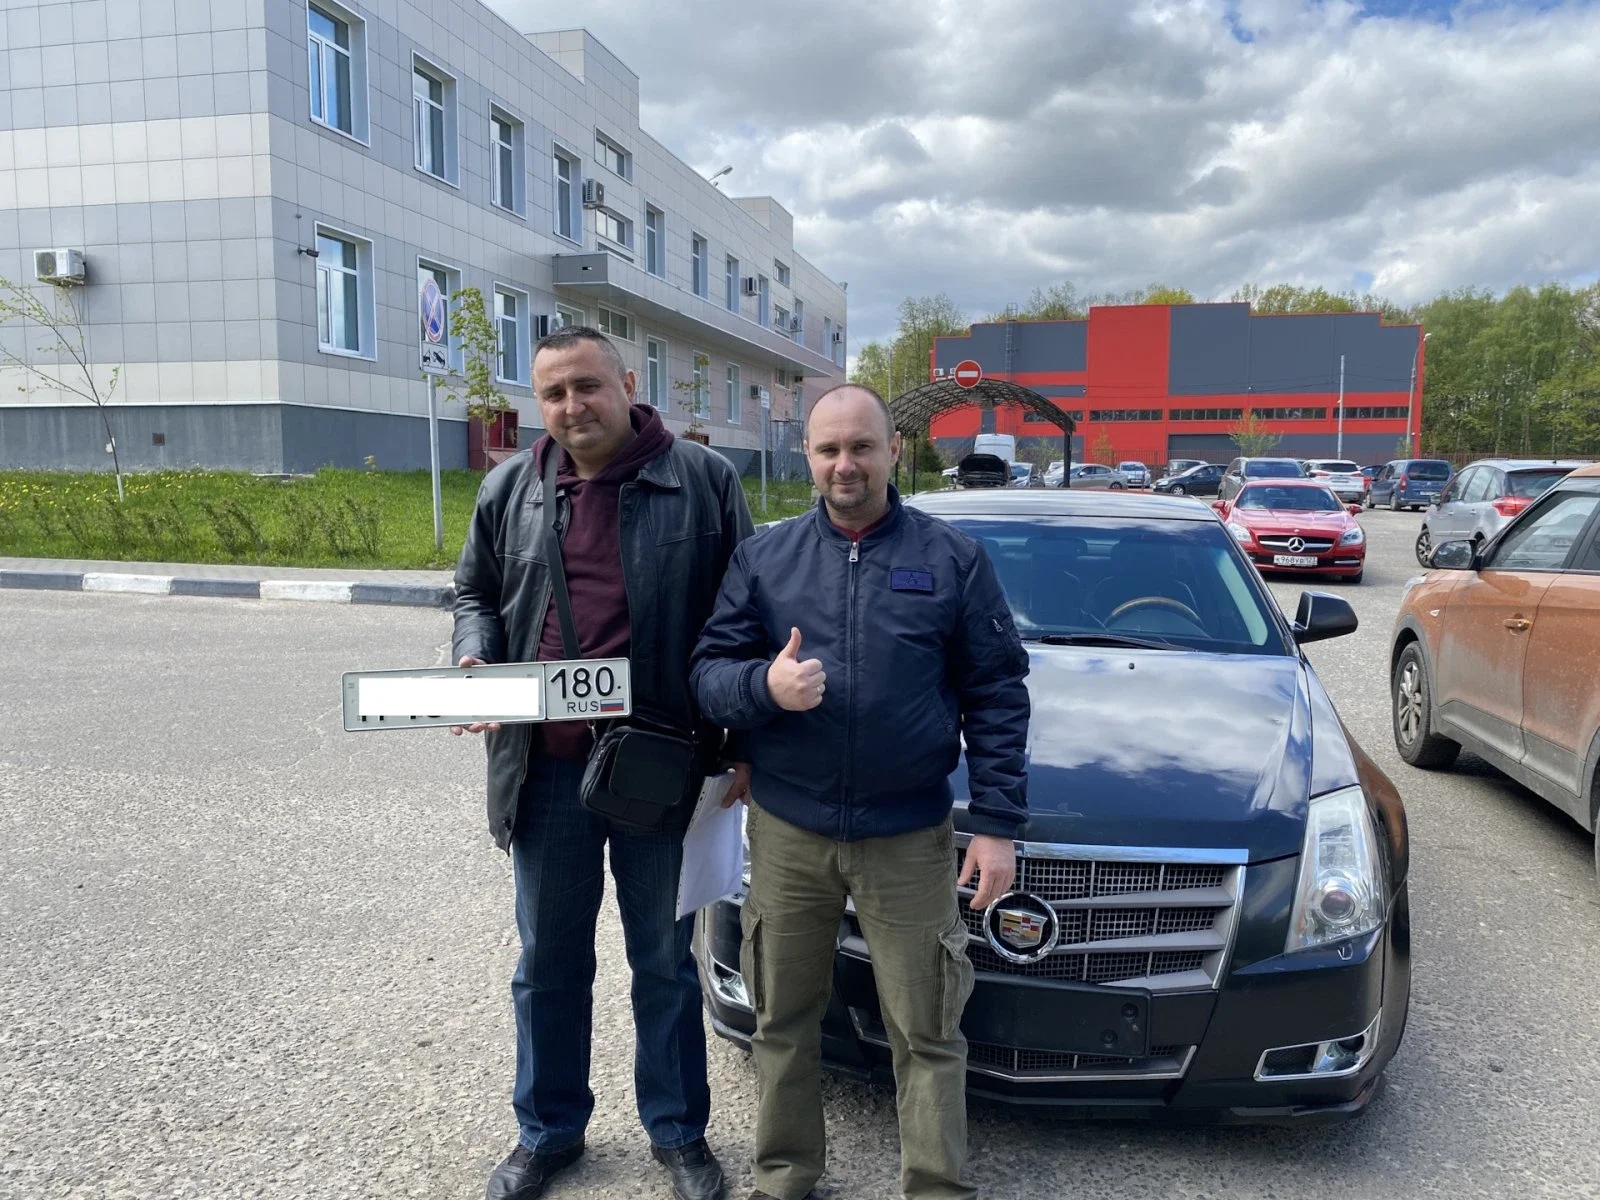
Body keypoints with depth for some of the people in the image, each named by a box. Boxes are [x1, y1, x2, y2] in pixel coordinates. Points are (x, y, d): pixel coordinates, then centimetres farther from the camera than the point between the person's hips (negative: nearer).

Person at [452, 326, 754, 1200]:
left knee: (665, 961, 14)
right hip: (546, 770, 3)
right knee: (549, 963, 17)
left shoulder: (704, 482, -5)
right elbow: (475, 595, 17)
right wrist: (474, 659, -5)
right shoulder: (508, 491, 5)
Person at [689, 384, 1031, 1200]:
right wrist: (764, 685, -21)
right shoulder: (763, 557, 3)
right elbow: (708, 672, 1)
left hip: (910, 840, -2)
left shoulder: (952, 559, 0)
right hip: (786, 834, 2)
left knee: (926, 1032, 7)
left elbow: (997, 695, 0)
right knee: (782, 1019, 15)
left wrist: (996, 822, -6)